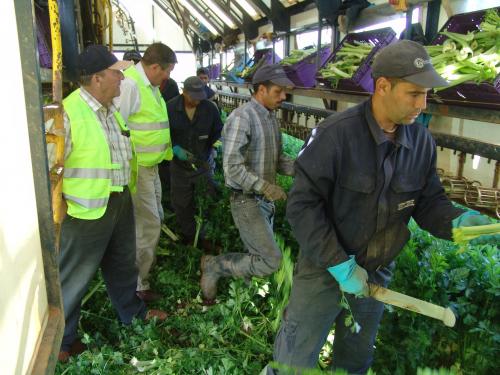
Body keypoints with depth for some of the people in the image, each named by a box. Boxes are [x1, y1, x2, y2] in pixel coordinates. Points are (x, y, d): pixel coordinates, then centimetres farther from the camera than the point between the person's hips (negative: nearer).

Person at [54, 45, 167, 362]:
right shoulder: (68, 113, -23)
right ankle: (61, 341, 29)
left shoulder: (112, 108, 6)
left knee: (123, 264, 25)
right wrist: (60, 204, -15)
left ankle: (133, 312, 47)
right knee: (74, 278, 8)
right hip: (87, 212, -8)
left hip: (121, 202, 8)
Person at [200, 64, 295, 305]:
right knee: (271, 262, -8)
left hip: (266, 201, 9)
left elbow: (278, 158, 15)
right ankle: (214, 265, 8)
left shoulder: (271, 117, 10)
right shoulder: (242, 117, -17)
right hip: (247, 201, -9)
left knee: (258, 257, 15)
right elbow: (232, 167, -23)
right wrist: (265, 187, -26)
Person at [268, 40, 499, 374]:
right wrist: (338, 264, -22)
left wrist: (457, 220, -19)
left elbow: (428, 202, 3)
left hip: (377, 272, 5)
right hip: (324, 267, -5)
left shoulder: (422, 142, -5)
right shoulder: (336, 134, -23)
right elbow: (303, 204, -21)